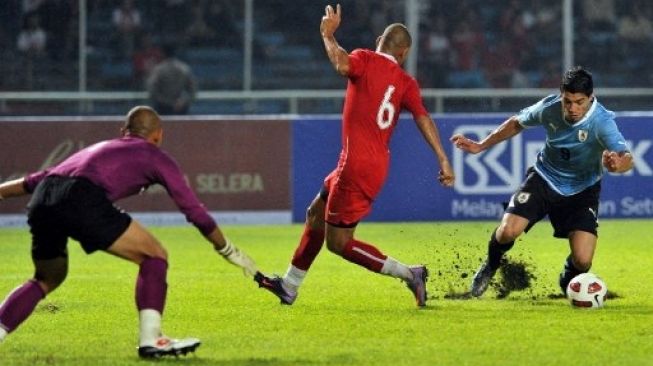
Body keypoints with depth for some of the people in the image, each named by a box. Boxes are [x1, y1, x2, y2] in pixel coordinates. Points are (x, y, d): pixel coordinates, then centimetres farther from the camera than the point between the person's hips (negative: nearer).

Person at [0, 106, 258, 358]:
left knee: (47, 279, 28)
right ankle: (150, 340, -2)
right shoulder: (156, 157, 22)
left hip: (41, 202, 7)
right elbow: (194, 211, 21)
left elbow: (36, 179, 37)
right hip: (83, 201, -6)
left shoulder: (99, 148, 37)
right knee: (154, 255, 7)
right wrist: (229, 252, 31)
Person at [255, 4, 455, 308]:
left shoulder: (366, 60, -6)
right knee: (316, 214, 23)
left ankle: (409, 273, -7)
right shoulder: (406, 83, 8)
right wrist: (443, 161, -11)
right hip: (377, 164, 8)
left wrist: (328, 35, -11)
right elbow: (423, 119, -4)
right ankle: (289, 286, 32)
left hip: (357, 166, -8)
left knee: (338, 243, -2)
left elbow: (342, 64, -29)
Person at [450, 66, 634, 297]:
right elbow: (517, 123, 4)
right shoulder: (549, 108, -19)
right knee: (508, 231, -21)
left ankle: (569, 280, 24)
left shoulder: (602, 121, -29)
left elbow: (626, 158, -44)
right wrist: (481, 146, 6)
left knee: (582, 261, -17)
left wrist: (618, 163, -68)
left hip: (582, 190, -2)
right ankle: (490, 267, 17)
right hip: (544, 179, 2)